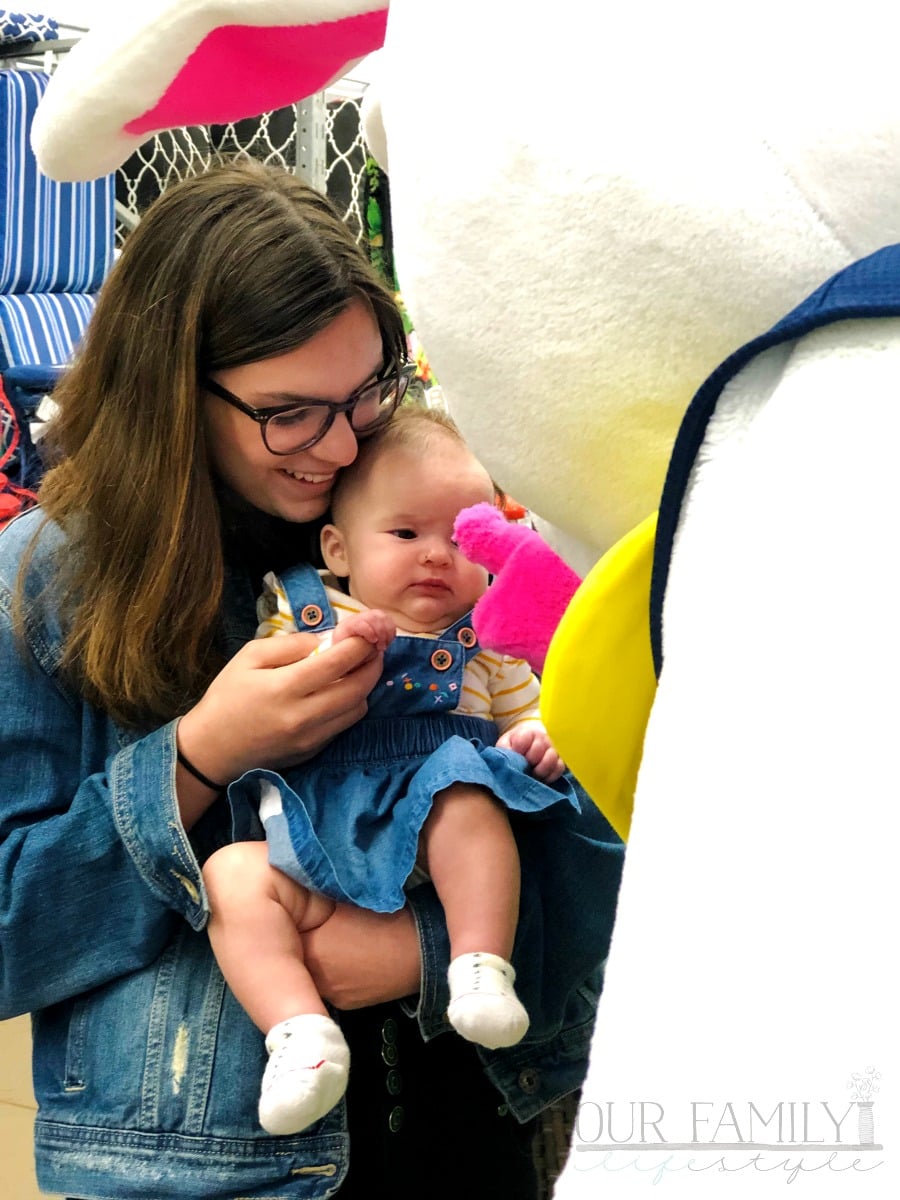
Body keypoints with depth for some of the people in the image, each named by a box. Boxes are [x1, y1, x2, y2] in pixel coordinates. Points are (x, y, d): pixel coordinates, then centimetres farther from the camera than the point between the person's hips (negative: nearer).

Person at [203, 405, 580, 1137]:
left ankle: (483, 968, -29)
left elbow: (530, 716, 25)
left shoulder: (486, 638, 19)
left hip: (437, 844, 0)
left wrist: (539, 740, 0)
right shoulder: (302, 611, 15)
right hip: (318, 842, 1)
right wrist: (331, 653, -10)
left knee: (467, 794, -33)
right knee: (232, 876, -25)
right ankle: (299, 1029, -29)